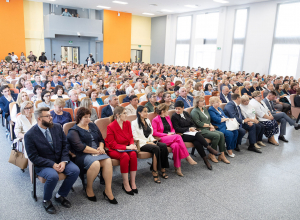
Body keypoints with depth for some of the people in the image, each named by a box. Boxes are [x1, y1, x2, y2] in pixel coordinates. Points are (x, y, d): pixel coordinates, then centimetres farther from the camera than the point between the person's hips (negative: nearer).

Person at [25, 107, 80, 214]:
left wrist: (64, 161, -13)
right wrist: (52, 164, -21)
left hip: (60, 160, 5)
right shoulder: (30, 135, -13)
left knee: (75, 170, -19)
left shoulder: (58, 127, -1)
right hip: (43, 164, -4)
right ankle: (46, 201, -1)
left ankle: (60, 195, 6)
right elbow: (33, 157, -13)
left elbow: (65, 146, 3)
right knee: (53, 176, -34)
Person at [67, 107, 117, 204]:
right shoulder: (74, 131, 1)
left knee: (108, 161, -27)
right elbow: (79, 147, -13)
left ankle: (108, 190, -16)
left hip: (97, 152, 5)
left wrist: (101, 148, -1)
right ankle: (89, 189, -7)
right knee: (95, 164, -35)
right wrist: (95, 151, -14)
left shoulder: (93, 126, 21)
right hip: (83, 155, -5)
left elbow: (101, 139, 21)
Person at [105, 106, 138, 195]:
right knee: (125, 156, -34)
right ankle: (125, 184, -21)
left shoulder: (127, 123, 2)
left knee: (133, 154, -28)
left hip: (126, 148, 5)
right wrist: (127, 147, -23)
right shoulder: (111, 127, -15)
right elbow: (112, 144, -15)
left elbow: (131, 137, 11)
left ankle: (133, 182, -18)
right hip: (113, 150, -5)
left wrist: (132, 145, -11)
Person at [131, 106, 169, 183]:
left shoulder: (148, 121, 19)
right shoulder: (134, 123, -4)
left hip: (150, 142, 7)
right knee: (156, 148, -33)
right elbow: (135, 137, -10)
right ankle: (155, 171, -28)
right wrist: (147, 142, -17)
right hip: (141, 144, -7)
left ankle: (163, 169, -18)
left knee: (164, 146, -22)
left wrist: (153, 140, 1)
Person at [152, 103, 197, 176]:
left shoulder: (168, 117, 20)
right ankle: (187, 157, -28)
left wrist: (172, 133, 1)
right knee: (178, 136, -32)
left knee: (176, 145, -33)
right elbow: (154, 133, -7)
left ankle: (177, 168, -32)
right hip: (162, 139, -5)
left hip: (171, 138, 5)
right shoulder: (155, 120, -1)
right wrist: (167, 134, -12)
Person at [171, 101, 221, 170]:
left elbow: (193, 124, 19)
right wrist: (188, 129, -14)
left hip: (191, 132, 5)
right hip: (183, 135, -5)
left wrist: (193, 128, -5)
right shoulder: (174, 116, 0)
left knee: (197, 142, -29)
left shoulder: (186, 113, 18)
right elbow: (177, 129, -8)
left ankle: (206, 160, -27)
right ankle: (209, 148, -24)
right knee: (197, 134, -33)